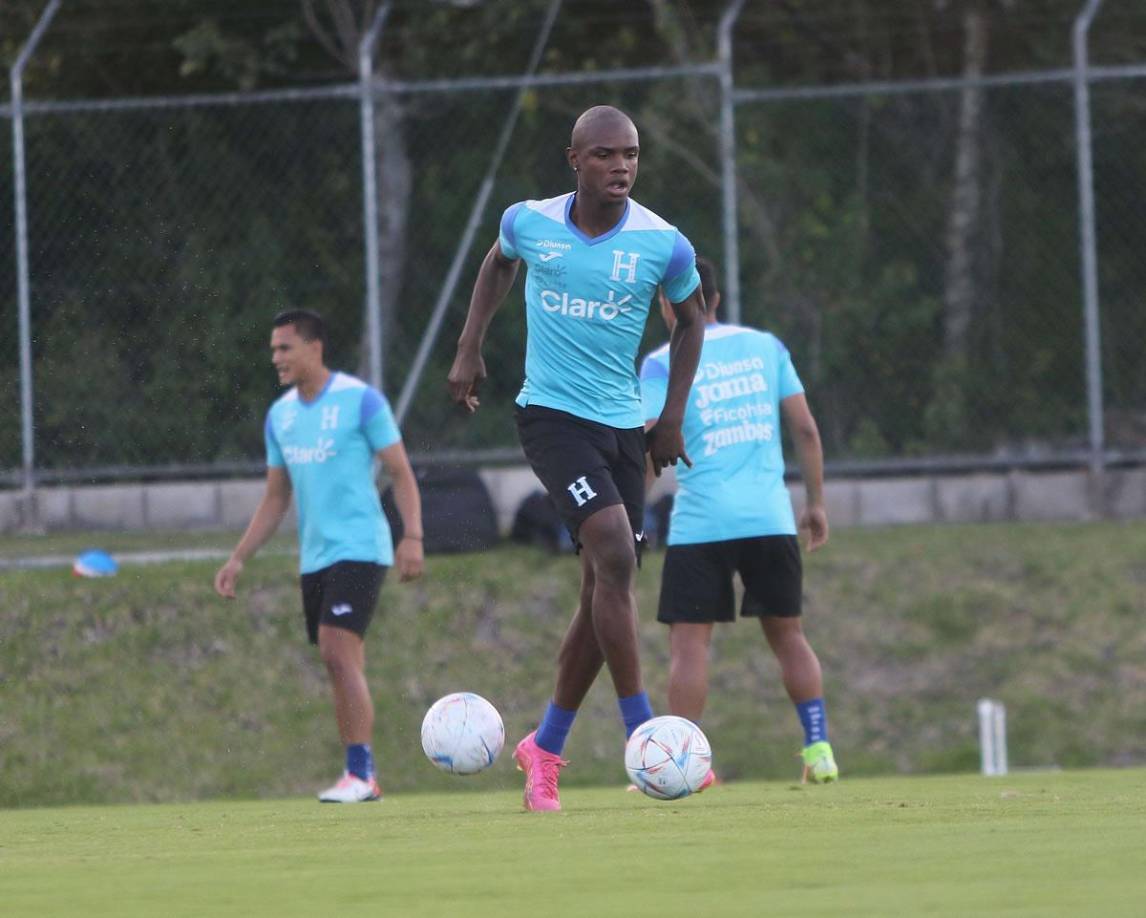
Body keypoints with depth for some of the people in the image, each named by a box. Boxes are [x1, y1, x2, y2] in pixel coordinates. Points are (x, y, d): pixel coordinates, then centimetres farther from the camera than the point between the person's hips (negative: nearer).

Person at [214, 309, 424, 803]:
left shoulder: (360, 400, -7)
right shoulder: (280, 415, 12)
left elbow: (401, 473, -6)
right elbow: (275, 498, 19)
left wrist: (412, 536, -19)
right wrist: (238, 559, 12)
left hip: (359, 549, -7)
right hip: (314, 557, 7)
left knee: (338, 651, -18)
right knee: (340, 667, 7)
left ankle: (359, 771, -15)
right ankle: (362, 779, 12)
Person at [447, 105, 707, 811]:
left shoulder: (663, 244, -5)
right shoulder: (529, 223, -5)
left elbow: (691, 321, 12)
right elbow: (500, 262, 20)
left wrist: (673, 419, 8)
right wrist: (470, 349, 16)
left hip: (625, 426, 3)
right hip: (552, 415, -3)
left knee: (606, 590, 4)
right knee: (614, 553, -22)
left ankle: (546, 749, 21)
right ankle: (644, 736, -18)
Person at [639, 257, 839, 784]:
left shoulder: (663, 364, 0)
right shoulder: (765, 347, 11)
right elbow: (805, 429, 8)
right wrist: (816, 502, 15)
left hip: (701, 522, -4)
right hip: (771, 518, 4)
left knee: (689, 641, -3)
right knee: (787, 632, 15)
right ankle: (819, 749, 9)